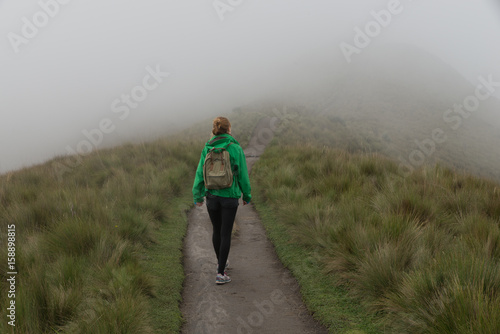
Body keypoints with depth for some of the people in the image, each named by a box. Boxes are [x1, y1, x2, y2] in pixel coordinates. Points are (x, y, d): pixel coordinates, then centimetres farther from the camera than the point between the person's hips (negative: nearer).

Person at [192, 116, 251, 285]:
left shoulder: (207, 149, -2)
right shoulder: (235, 148, -9)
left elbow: (200, 173, -1)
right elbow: (242, 174, -4)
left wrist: (197, 197, 7)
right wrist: (247, 195, 8)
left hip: (212, 195, 3)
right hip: (230, 196, -3)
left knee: (217, 230, 21)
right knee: (226, 234, 1)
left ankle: (220, 263, 39)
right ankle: (221, 273, -2)